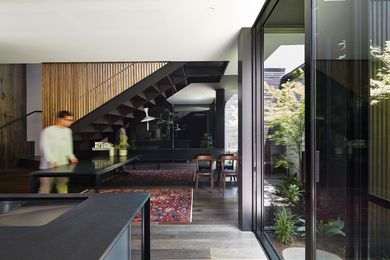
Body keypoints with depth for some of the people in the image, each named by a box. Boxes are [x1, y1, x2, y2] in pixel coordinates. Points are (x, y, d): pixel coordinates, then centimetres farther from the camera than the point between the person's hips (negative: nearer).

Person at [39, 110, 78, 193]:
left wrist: (71, 157, 5)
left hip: (63, 166, 6)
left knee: (63, 188, 12)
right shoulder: (48, 131, -10)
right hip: (49, 166, -6)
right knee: (45, 189, 4)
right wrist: (52, 161, -24)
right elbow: (45, 148, -15)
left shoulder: (68, 131, 11)